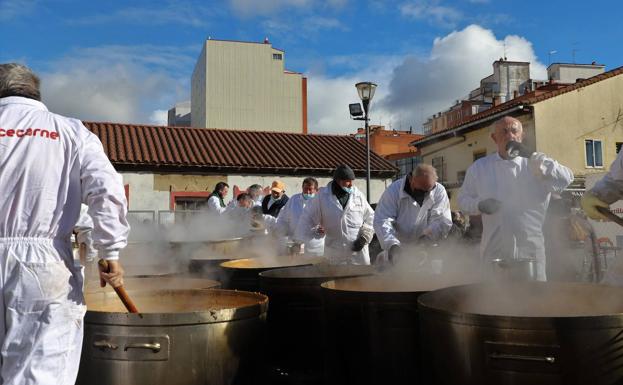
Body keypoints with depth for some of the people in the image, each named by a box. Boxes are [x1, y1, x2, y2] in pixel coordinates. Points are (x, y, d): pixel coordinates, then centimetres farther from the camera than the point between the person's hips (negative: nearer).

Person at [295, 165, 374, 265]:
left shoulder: (358, 195, 1)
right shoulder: (322, 196, -4)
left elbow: (371, 217, 10)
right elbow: (308, 218, 1)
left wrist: (365, 236, -2)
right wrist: (298, 240, -3)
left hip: (358, 250, 1)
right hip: (334, 252, -1)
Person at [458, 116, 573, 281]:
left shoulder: (536, 166, 4)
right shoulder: (478, 168, 7)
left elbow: (566, 179, -12)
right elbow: (463, 199, 11)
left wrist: (531, 156, -18)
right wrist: (480, 205, -11)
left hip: (530, 250, 0)